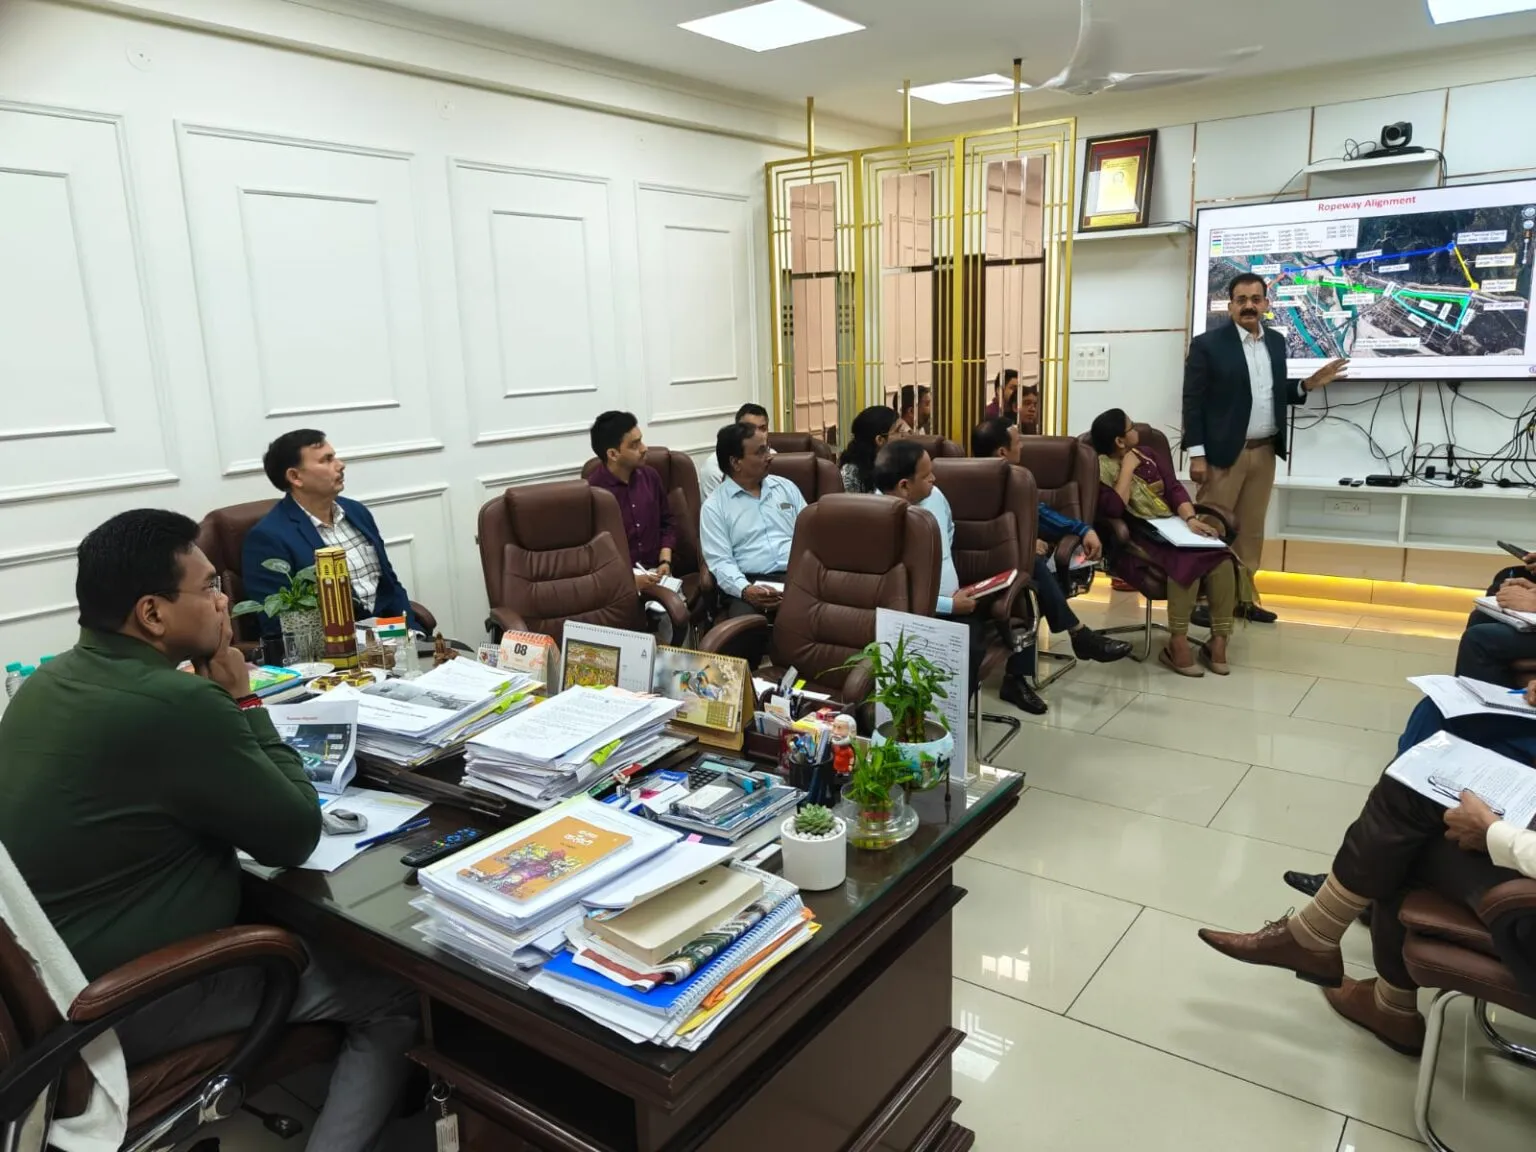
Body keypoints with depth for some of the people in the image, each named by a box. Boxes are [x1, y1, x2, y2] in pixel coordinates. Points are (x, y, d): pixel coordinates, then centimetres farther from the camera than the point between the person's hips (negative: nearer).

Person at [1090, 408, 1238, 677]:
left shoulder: (1148, 455, 17)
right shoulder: (1102, 469, -3)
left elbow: (1175, 489, 7)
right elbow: (1113, 510, -19)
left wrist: (1191, 518, -11)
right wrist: (1128, 469, -12)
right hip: (1138, 539, -6)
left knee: (1222, 559, -22)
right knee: (1187, 560, -35)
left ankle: (1218, 640, -17)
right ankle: (1177, 645, -26)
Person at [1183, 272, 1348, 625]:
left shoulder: (1276, 342, 11)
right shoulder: (1207, 344, -7)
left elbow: (1275, 393, 17)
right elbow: (1193, 401, -9)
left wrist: (1308, 385, -1)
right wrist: (1196, 454, -14)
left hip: (1264, 452, 6)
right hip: (1223, 452, -6)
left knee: (1251, 531, 11)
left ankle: (1244, 597, 19)